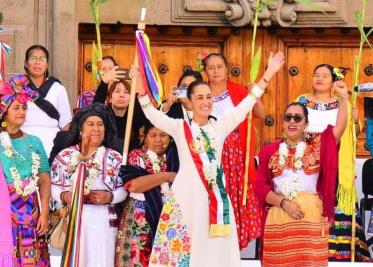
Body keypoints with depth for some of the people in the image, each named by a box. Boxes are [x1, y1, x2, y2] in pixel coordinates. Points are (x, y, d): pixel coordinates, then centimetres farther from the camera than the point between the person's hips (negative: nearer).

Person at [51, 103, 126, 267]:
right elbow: (53, 186, 7)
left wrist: (109, 197, -12)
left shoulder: (114, 157, 7)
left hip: (103, 221, 0)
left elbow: (123, 189, 5)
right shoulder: (65, 155, 7)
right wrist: (64, 196, -11)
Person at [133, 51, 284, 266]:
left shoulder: (220, 127, 12)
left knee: (215, 249, 4)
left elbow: (245, 106, 11)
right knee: (182, 249, -3)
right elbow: (154, 115, -9)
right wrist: (141, 90, -24)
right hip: (187, 196, -3)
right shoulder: (180, 128, 3)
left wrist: (268, 74, 9)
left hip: (215, 196, 3)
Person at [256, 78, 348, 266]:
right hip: (278, 218, 1)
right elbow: (261, 187, 3)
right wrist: (283, 202, -10)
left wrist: (343, 97, -13)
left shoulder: (316, 146, 9)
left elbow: (339, 128, -7)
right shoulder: (270, 151, 9)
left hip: (311, 217, 0)